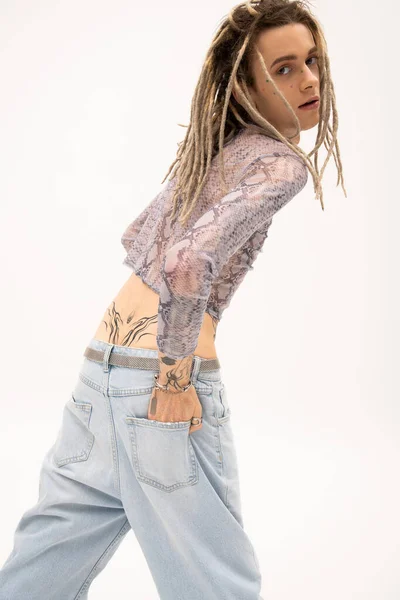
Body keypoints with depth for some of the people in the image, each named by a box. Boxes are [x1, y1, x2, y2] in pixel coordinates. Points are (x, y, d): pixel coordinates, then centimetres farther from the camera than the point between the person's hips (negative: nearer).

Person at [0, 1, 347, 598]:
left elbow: (136, 237, 24)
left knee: (59, 544, 23)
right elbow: (189, 259, -27)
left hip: (105, 356, 8)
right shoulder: (282, 163, -11)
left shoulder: (215, 149, 15)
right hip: (158, 374, -8)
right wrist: (177, 377, -16)